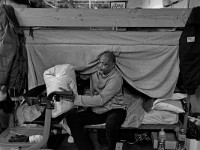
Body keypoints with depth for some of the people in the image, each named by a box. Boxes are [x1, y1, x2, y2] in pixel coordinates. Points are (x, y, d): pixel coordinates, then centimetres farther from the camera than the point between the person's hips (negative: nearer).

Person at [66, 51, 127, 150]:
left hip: (114, 110, -6)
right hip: (95, 110, 6)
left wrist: (75, 98, -27)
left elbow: (100, 100, -25)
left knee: (111, 124, -39)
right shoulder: (94, 73, 0)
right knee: (71, 118, -13)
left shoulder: (116, 78, -20)